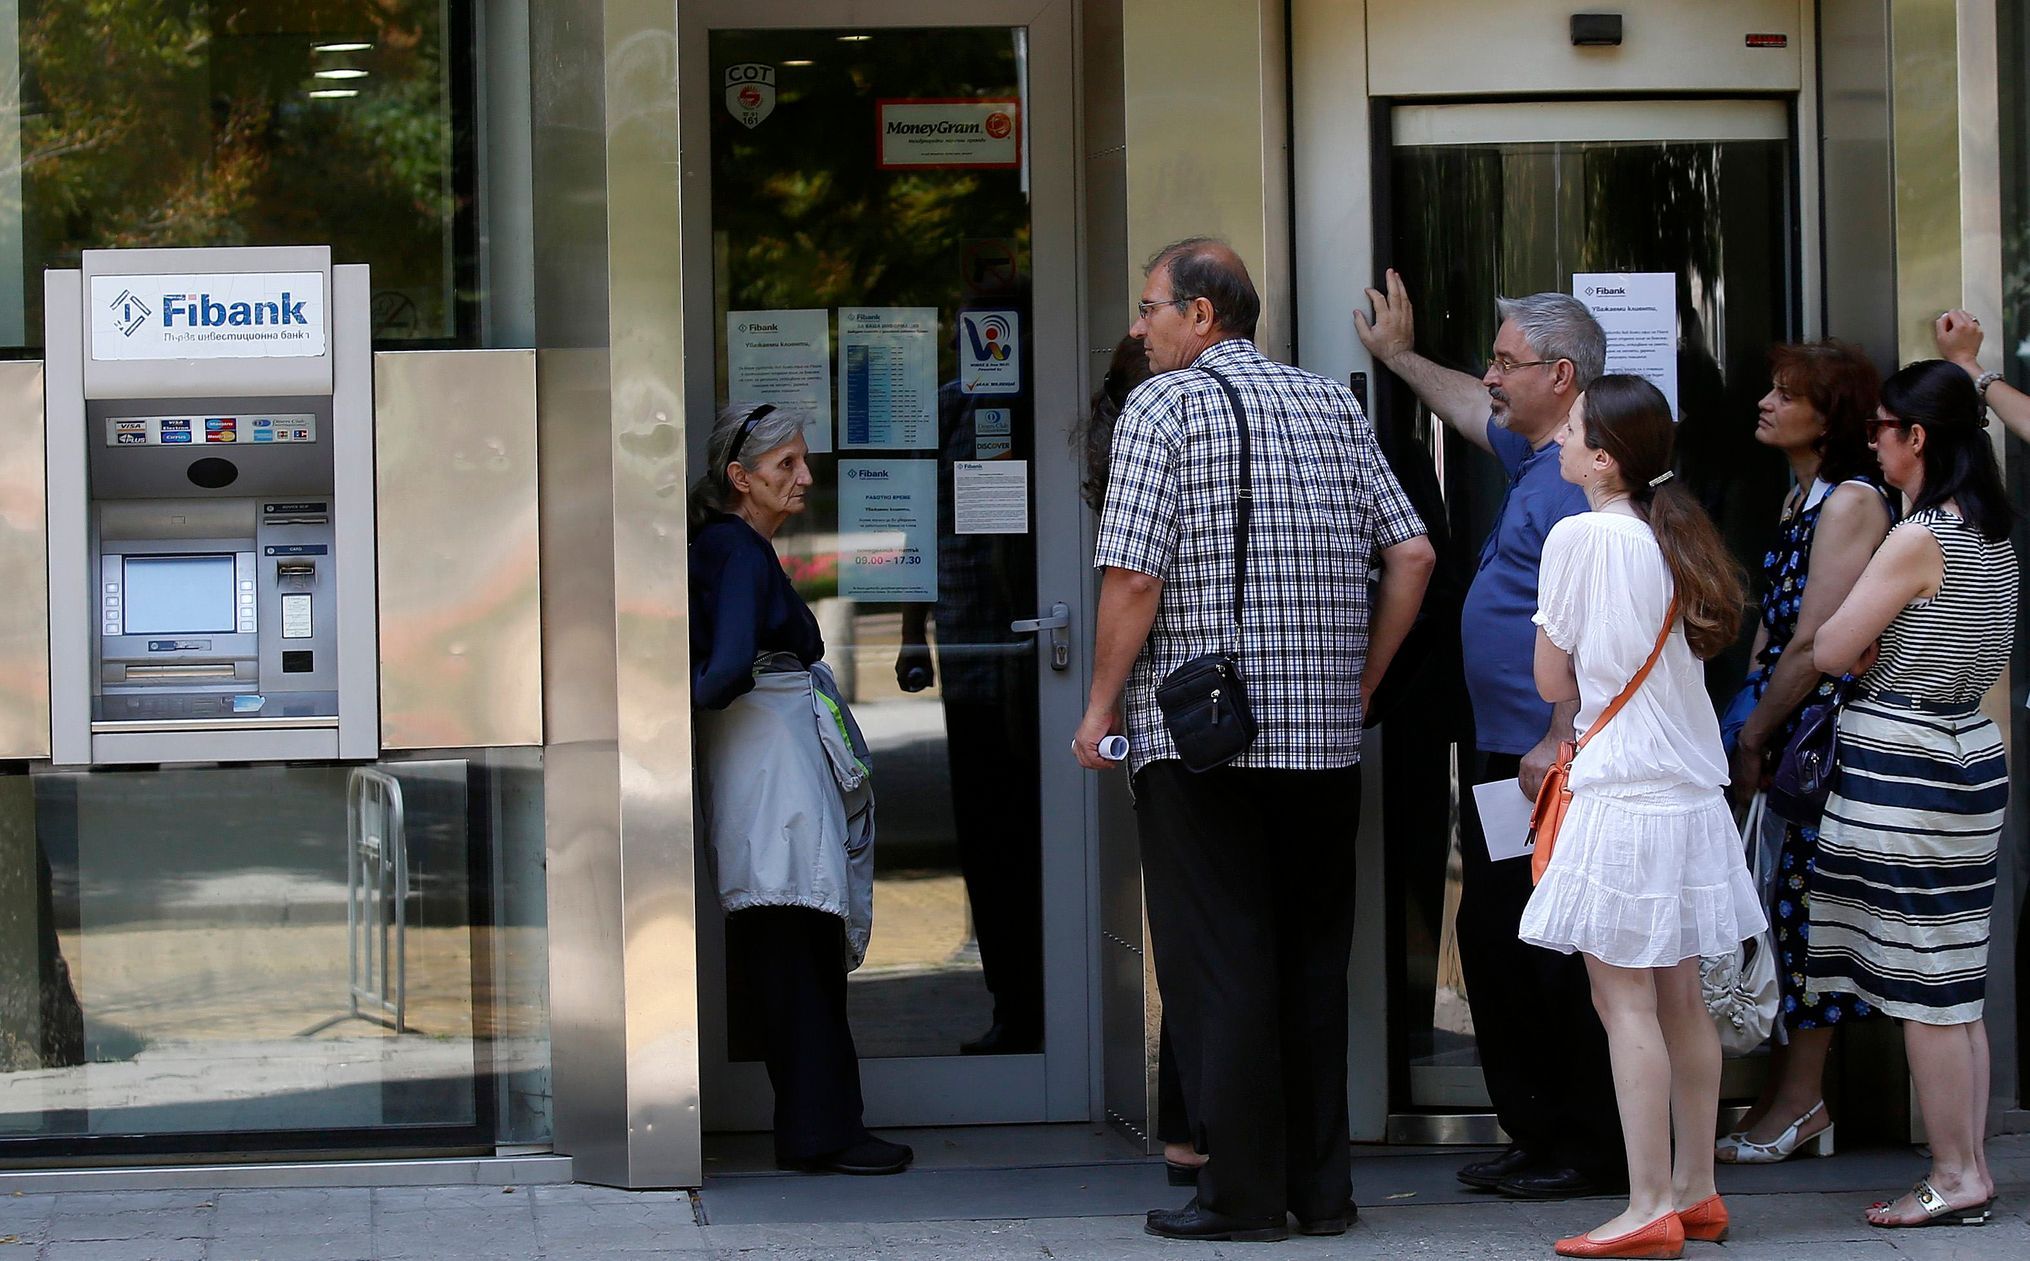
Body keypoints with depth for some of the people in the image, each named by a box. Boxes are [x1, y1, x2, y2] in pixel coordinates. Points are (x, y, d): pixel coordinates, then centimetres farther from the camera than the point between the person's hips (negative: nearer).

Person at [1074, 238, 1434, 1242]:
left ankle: (1242, 1190, 0)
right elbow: (1410, 555, 7)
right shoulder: (1333, 405, 12)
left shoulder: (1162, 406, -5)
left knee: (1218, 965, -1)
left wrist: (1101, 707, -3)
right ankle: (1322, 1187, 14)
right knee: (1313, 961, 11)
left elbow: (1133, 576, -13)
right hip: (1324, 738, 5)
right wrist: (1358, 683, 13)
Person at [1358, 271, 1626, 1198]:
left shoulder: (1579, 478, -16)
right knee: (1492, 941, 13)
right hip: (1505, 756, 11)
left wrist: (1560, 742, -27)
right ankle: (1536, 1135, 19)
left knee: (1553, 953, -6)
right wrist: (1399, 356, 50)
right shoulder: (1533, 456, 16)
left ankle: (1592, 1148, 0)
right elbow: (1474, 412, 39)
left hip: (1551, 765, -11)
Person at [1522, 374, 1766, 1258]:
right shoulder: (1675, 537, 9)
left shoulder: (1581, 537, -11)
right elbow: (1679, 660, 14)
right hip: (1692, 796, 8)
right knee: (1680, 1000, 12)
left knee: (1627, 1002, -5)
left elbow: (1554, 682, -4)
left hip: (1623, 801, -8)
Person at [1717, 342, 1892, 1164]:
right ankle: (1787, 1097, 13)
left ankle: (1797, 1102, 2)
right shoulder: (1803, 497, 16)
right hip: (1782, 734, 9)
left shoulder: (1852, 501, -13)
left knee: (1804, 900, -4)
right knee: (1782, 907, 8)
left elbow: (1816, 644, -16)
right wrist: (1744, 725, 9)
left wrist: (1752, 738, -12)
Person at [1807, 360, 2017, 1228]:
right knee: (1956, 989, 12)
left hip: (1901, 762, -9)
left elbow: (1831, 651, -13)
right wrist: (1887, 651, 3)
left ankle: (1953, 1177, 2)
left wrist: (1871, 649, 8)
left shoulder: (1918, 540, -17)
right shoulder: (1993, 538, 10)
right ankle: (1971, 1167, 16)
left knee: (1923, 991, -2)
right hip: (1967, 755, 9)